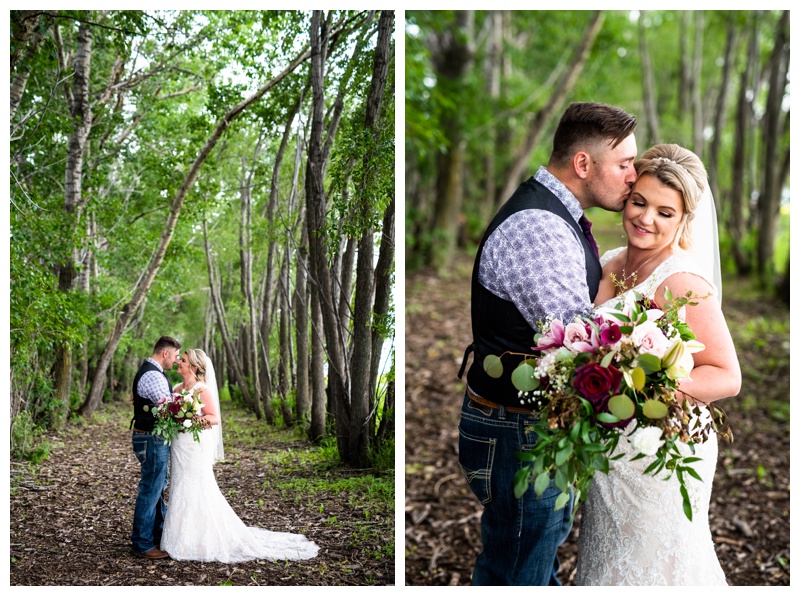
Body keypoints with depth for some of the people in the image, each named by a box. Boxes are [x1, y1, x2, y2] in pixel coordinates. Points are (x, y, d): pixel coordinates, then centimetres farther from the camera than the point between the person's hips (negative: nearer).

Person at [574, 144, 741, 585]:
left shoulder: (682, 281, -21)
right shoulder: (613, 263, 3)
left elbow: (727, 377, -20)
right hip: (609, 446, 7)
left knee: (650, 565, 11)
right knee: (609, 560, 23)